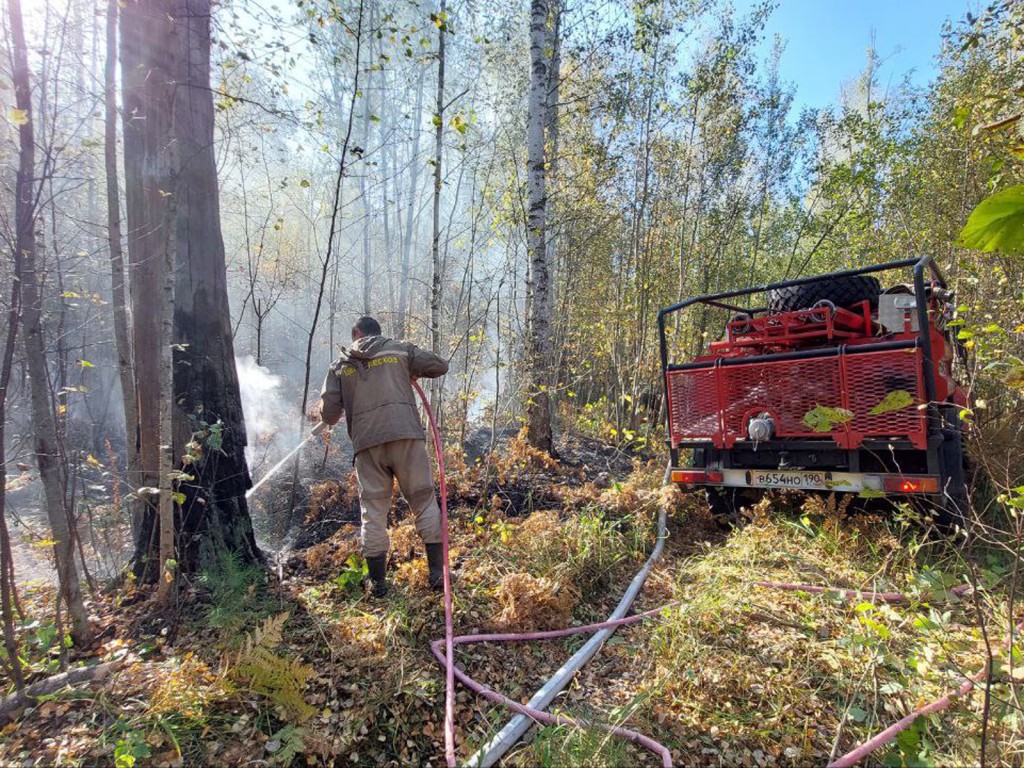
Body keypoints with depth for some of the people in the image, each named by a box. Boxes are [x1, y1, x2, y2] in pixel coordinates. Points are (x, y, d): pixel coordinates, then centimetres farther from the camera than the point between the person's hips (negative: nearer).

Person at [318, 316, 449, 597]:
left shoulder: (340, 365, 15)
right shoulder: (400, 350, 12)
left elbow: (329, 413, 9)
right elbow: (440, 365, 8)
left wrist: (331, 417, 33)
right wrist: (413, 372, 26)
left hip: (366, 443, 1)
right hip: (406, 436, -1)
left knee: (373, 511, 9)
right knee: (424, 501, 7)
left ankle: (377, 581, 12)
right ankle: (437, 572, 6)